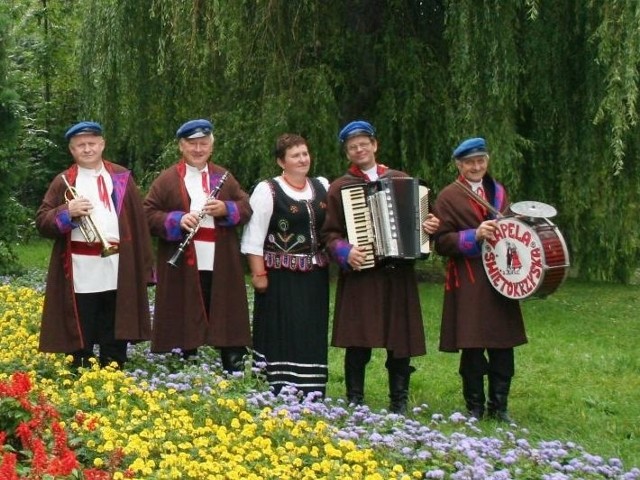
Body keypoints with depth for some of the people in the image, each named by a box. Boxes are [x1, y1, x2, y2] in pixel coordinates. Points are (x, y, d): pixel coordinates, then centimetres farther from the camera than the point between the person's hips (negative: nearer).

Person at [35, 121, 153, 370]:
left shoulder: (121, 178, 10)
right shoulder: (63, 182, 6)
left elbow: (138, 221, 8)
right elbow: (42, 223, 2)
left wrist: (145, 266, 2)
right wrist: (67, 212, -17)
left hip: (118, 273, 1)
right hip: (80, 275, -1)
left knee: (115, 336, 9)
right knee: (79, 338, 4)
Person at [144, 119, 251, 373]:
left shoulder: (224, 177, 13)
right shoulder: (167, 179, 3)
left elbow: (246, 208, 11)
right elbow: (148, 214, -2)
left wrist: (226, 209, -10)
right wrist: (177, 220, -18)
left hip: (221, 267, 2)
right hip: (183, 268, -2)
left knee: (229, 323, 5)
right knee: (186, 326, 3)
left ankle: (235, 374, 12)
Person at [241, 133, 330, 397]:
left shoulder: (323, 187, 11)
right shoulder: (267, 190, -5)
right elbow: (254, 236, -8)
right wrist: (258, 274, -12)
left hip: (315, 277, 5)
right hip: (281, 277, -5)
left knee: (313, 336, 9)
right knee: (282, 335, -4)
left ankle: (312, 394, 17)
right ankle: (279, 393, 2)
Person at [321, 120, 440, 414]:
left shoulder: (400, 180, 14)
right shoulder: (339, 188, 6)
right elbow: (330, 234, 3)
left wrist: (430, 226, -1)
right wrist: (345, 252, -15)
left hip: (398, 274, 3)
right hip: (360, 275, -2)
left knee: (400, 338, 4)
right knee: (358, 343, -4)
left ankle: (399, 405, 13)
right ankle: (355, 402, 7)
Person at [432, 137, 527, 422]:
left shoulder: (498, 192, 16)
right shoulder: (449, 197, 1)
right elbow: (441, 241, -6)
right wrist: (474, 236, -19)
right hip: (468, 283, -4)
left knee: (503, 346, 3)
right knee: (473, 347, -2)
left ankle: (499, 407, 13)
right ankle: (475, 408, 9)